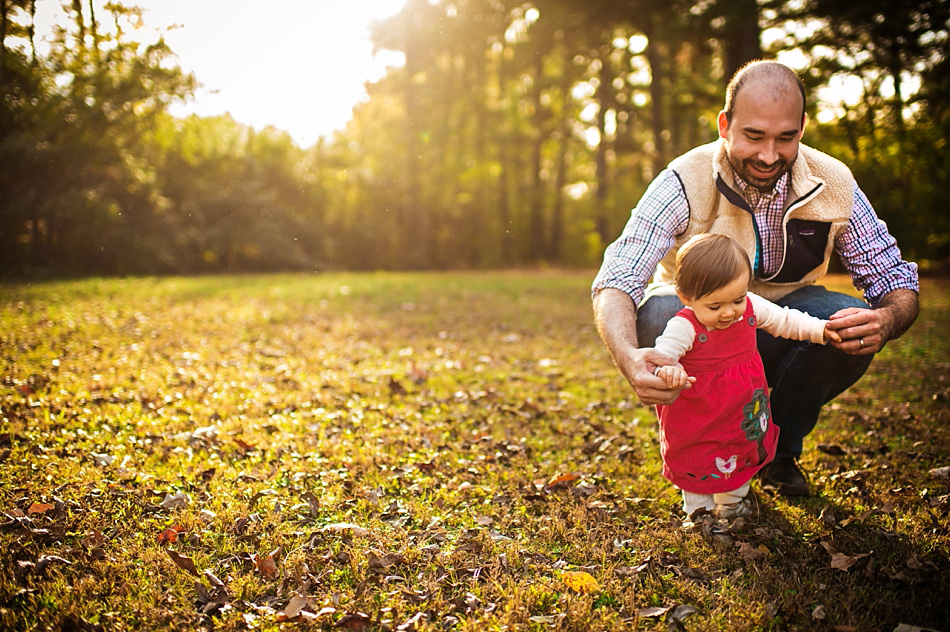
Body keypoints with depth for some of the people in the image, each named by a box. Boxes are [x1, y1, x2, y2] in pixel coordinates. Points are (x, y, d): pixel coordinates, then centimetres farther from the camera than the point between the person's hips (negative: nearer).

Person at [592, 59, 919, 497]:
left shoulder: (833, 185, -14)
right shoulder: (686, 183, -23)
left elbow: (896, 282, -9)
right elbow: (614, 283, -31)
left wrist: (885, 320, -36)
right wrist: (630, 358, -54)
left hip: (781, 331, 2)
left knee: (852, 322, -28)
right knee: (658, 314, -35)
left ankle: (781, 450, 0)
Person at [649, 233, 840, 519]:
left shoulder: (752, 307, -11)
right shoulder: (684, 326, -29)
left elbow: (784, 321, 5)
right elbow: (662, 354, -38)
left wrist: (819, 328, -5)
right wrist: (668, 370, -60)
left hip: (746, 411, 6)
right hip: (699, 417, -5)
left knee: (745, 454, 24)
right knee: (698, 463, 10)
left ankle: (733, 499, 47)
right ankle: (698, 505, 35)